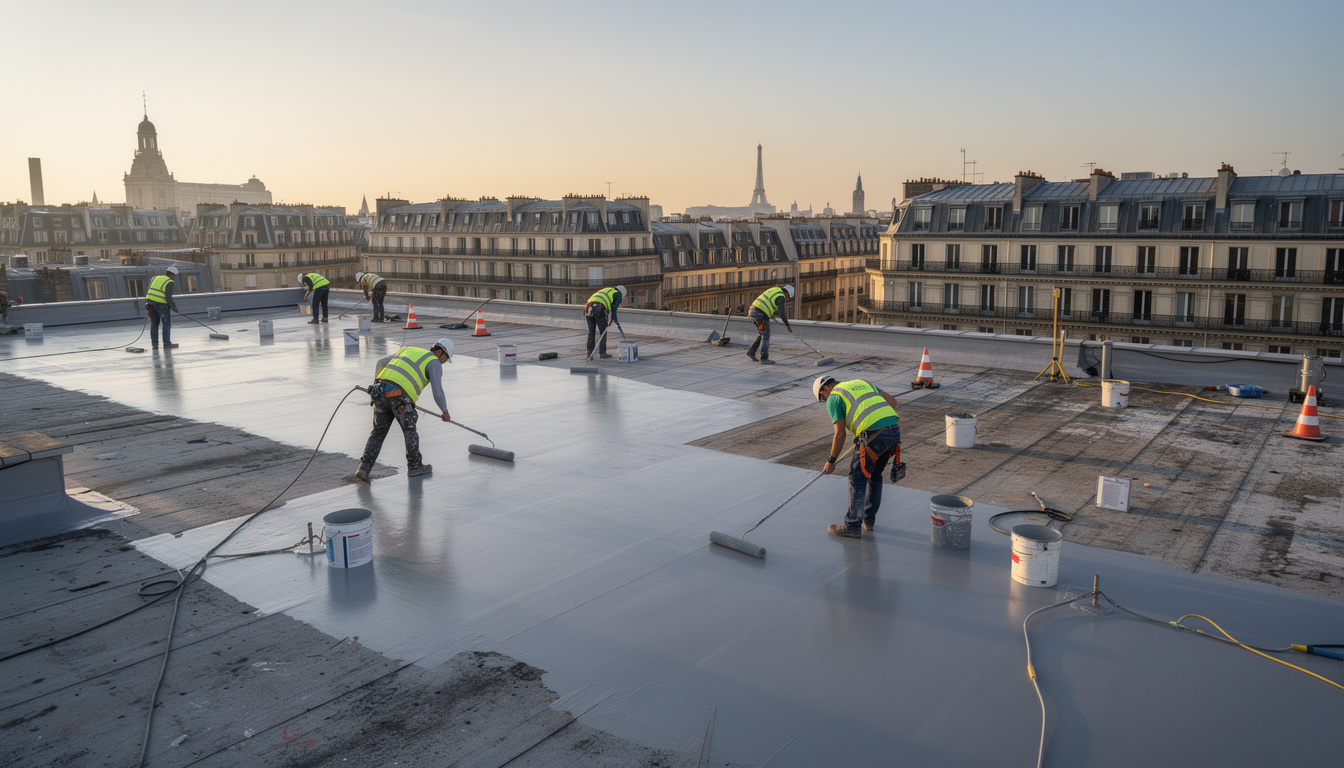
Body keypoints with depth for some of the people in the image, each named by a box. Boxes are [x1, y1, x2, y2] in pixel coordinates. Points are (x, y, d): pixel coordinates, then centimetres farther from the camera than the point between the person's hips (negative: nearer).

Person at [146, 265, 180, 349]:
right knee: (166, 323, 4)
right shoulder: (169, 282, -8)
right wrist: (172, 306, -1)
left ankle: (154, 343, 13)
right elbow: (168, 297, -16)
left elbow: (148, 293, 12)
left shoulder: (155, 278, 13)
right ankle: (166, 343, 3)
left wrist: (149, 308, 17)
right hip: (162, 304, -7)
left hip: (150, 301, 7)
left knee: (154, 323, 15)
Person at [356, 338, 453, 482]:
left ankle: (364, 468, 7)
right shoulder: (434, 363, 8)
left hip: (379, 391, 6)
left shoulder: (408, 350, 30)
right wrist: (445, 411, 18)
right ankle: (414, 467, 28)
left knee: (378, 433, 15)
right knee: (409, 431, 14)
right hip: (399, 396, -6)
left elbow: (381, 362, 36)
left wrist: (377, 382, 51)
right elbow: (438, 393, 1)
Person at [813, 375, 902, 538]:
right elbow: (892, 401, 25)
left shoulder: (834, 398, 8)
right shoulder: (861, 383, 28)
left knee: (858, 479, 6)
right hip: (894, 431, 7)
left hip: (873, 436, -7)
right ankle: (868, 520, 32)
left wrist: (831, 461, 11)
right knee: (874, 475, 23)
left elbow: (840, 434, 2)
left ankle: (853, 527, 12)